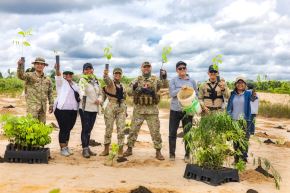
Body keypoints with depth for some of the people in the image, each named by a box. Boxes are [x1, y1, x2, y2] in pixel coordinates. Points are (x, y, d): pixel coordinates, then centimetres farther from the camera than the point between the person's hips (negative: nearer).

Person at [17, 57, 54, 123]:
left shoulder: (47, 79, 11)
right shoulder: (30, 75, -3)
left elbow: (50, 93, 16)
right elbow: (21, 75, -25)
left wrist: (51, 104, 10)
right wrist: (20, 65, -43)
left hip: (43, 107, 5)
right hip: (32, 106, -5)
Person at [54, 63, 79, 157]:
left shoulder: (74, 84, 19)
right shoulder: (61, 82, 0)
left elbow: (78, 95, 25)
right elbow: (58, 77, -21)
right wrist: (57, 69, -41)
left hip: (73, 110, 6)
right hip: (62, 110, -6)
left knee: (68, 129, 12)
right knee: (63, 129, -4)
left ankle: (66, 147, 23)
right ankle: (62, 149, 4)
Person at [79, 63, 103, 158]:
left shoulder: (96, 80, 10)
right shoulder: (83, 80, -8)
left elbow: (100, 92, 18)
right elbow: (82, 90, -27)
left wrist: (99, 99, -3)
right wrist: (82, 97, -49)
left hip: (94, 108, 6)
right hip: (85, 108, -6)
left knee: (89, 129, 13)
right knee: (85, 129, -2)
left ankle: (87, 147, 23)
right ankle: (85, 149, 5)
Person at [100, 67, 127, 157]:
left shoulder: (122, 86, 15)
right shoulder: (110, 82, -1)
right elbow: (106, 80, -26)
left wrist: (125, 110, 17)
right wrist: (105, 74, -50)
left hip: (121, 108, 4)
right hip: (111, 107, -4)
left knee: (121, 129, 0)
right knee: (108, 129, 3)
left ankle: (120, 150, 6)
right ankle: (106, 150, 15)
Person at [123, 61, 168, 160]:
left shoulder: (155, 80, 5)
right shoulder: (137, 80, 7)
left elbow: (165, 85, -11)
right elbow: (129, 91, -2)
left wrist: (164, 78, -29)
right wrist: (135, 89, -22)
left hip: (152, 110, -1)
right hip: (138, 109, 1)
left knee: (155, 131, 0)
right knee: (133, 130, 7)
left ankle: (158, 151, 10)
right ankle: (129, 149, 21)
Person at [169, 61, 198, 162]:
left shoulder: (192, 81, 8)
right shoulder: (173, 80, 2)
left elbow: (196, 94, 12)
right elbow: (172, 93, -8)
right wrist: (181, 89, -22)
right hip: (175, 110, -1)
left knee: (188, 133, 5)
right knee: (172, 132, 3)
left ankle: (187, 154, 16)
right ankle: (172, 154, 17)